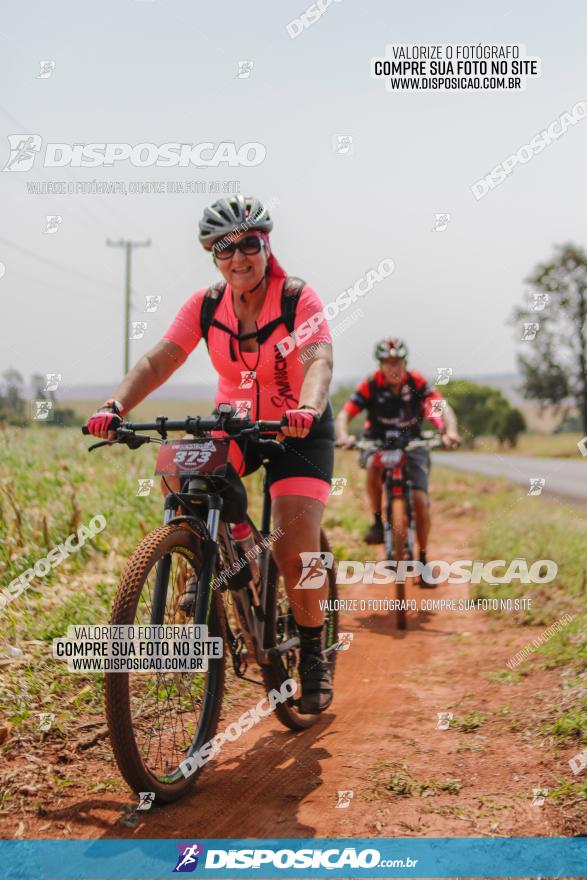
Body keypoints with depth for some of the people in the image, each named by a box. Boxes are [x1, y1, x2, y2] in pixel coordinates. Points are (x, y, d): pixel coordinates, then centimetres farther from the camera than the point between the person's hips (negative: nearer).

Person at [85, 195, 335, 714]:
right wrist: (116, 406, -37)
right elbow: (159, 361, -19)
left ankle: (314, 654, 8)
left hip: (299, 431, -3)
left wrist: (308, 408, -55)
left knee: (297, 550, -16)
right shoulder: (206, 305, -9)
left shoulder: (298, 298, -18)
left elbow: (319, 360, -34)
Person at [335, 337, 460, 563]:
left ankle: (422, 558, 6)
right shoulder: (371, 386, -17)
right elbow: (344, 414, -24)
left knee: (420, 502, -13)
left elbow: (442, 407, -26)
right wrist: (343, 436, -46)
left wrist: (450, 431, -46)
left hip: (411, 443, 0)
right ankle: (377, 521, -17)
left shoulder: (416, 382, -16)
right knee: (373, 466, -37)